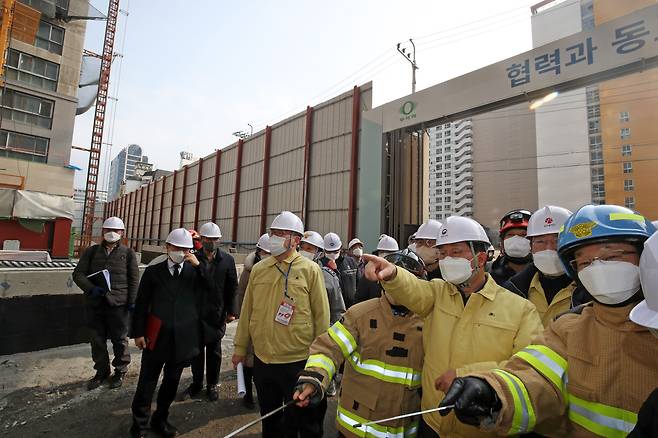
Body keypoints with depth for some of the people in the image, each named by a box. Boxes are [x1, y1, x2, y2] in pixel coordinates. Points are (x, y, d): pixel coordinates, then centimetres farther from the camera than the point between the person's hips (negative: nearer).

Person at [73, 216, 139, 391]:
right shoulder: (91, 251, 8)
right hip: (94, 303, 3)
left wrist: (132, 301, -5)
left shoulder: (128, 253, 2)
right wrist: (91, 288, -15)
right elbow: (78, 273, 3)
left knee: (120, 340, 8)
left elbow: (134, 279, 1)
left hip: (118, 304, -2)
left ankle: (120, 371, 27)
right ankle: (101, 371, 33)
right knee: (97, 340, 14)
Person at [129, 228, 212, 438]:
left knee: (171, 382, 16)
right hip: (156, 336, -1)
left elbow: (213, 293, -14)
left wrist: (199, 266, -18)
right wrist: (138, 332, -2)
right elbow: (141, 304, 2)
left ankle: (160, 420, 37)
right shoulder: (153, 271, 0)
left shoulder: (195, 272, 0)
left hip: (182, 338, 1)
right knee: (147, 382, 10)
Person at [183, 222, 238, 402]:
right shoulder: (193, 258, -5)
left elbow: (232, 287, -2)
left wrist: (230, 311, -2)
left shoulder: (227, 260, -4)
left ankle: (212, 384, 31)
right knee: (196, 349, 15)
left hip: (217, 314, 0)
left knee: (214, 350, 14)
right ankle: (196, 382, 35)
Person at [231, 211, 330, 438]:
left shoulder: (310, 270, -11)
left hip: (298, 362, -4)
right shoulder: (258, 269, 2)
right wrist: (240, 348, 11)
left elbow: (321, 315, -8)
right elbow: (247, 312, 7)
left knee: (303, 419, 16)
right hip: (262, 359, 4)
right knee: (269, 418, 24)